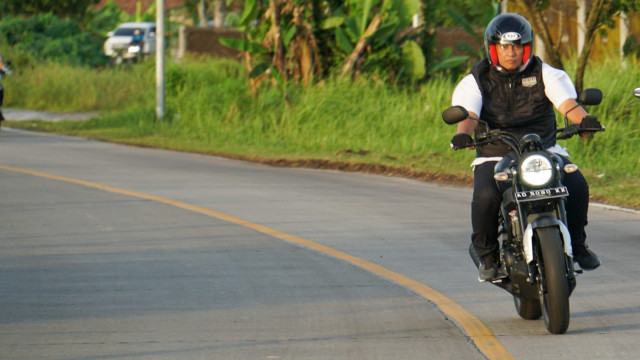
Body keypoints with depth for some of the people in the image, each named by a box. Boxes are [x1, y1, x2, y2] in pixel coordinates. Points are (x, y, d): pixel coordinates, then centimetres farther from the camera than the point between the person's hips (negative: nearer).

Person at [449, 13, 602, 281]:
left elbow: (566, 102, -8)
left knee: (576, 186, -24)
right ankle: (487, 254, -6)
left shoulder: (544, 74, 6)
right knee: (486, 196, -31)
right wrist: (463, 133, -36)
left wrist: (583, 118, -32)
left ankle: (576, 243, 1)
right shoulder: (476, 80, 4)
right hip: (494, 156, -1)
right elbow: (468, 113, -11)